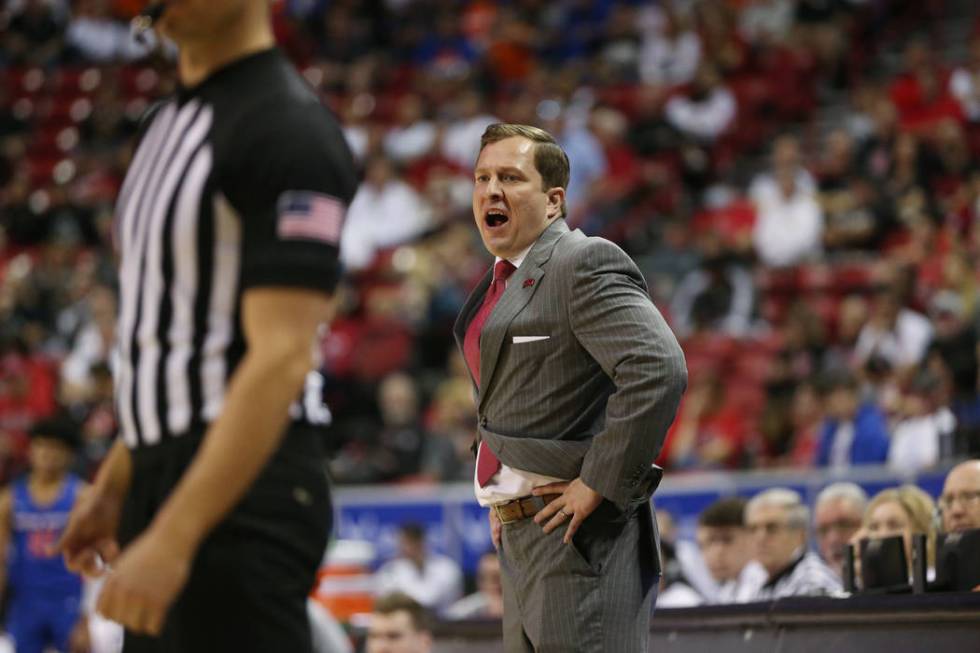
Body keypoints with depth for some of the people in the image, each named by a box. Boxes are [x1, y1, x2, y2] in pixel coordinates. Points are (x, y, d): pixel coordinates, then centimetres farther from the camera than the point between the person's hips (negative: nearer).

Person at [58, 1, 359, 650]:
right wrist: (115, 486, 22)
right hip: (164, 476, 10)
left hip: (242, 497, -10)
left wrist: (173, 538, -28)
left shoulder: (288, 127, -15)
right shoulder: (170, 119, 15)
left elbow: (281, 359, -23)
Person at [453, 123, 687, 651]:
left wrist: (598, 484, -21)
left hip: (581, 539, -10)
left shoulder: (586, 263, -11)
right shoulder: (500, 281, 18)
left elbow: (659, 371, -24)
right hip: (520, 538, 10)